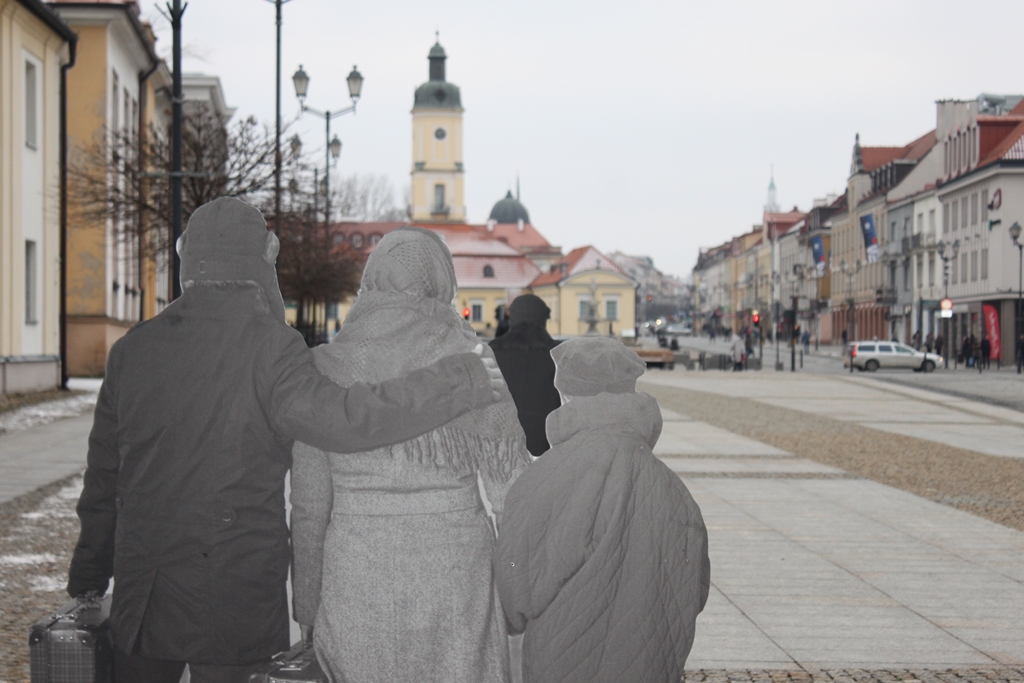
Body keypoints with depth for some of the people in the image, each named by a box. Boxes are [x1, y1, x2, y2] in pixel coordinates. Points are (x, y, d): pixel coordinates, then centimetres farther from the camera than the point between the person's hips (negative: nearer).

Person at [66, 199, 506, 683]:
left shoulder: (133, 348, 4)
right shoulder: (267, 344, -13)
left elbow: (102, 483, 10)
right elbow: (334, 417, -28)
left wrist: (85, 587, 21)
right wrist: (468, 381, -24)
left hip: (140, 601, 5)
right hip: (238, 604, -4)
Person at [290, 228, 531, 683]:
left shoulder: (325, 367, -2)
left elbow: (309, 502, 1)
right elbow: (510, 487, -2)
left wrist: (307, 606, 9)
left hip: (358, 579, 1)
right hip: (454, 575, 0)